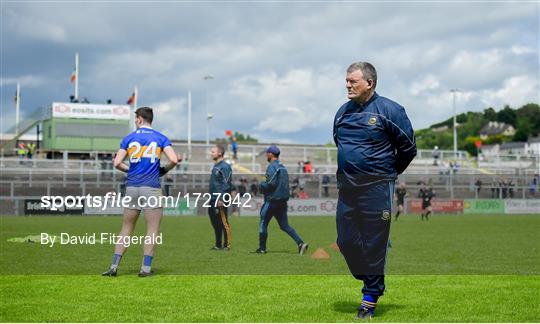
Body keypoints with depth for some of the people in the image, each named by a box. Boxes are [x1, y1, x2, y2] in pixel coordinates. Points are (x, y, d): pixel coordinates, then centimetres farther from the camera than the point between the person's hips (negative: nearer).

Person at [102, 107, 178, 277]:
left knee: (126, 229, 10)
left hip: (131, 187, 3)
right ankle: (146, 268, 1)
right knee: (153, 229, 4)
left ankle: (114, 266, 7)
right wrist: (164, 170, 10)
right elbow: (174, 160, -9)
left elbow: (117, 163, 0)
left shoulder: (129, 138, 6)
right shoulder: (160, 138, 2)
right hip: (152, 188, -2)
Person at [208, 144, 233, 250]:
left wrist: (221, 199, -22)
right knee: (215, 223, 13)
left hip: (220, 200, -10)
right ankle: (218, 245, 21)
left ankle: (226, 245, -4)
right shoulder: (216, 166, 19)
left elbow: (226, 184, -17)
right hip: (213, 200, 10)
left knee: (223, 223, -7)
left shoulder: (225, 167, -11)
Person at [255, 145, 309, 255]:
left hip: (272, 200, -8)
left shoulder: (272, 167, -11)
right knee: (284, 225, 8)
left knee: (263, 223, 3)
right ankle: (300, 243, -7)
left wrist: (261, 185, -3)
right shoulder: (282, 167, 17)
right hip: (283, 200, 8)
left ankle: (262, 248, 6)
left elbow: (271, 183, -22)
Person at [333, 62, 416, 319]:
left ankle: (371, 297, 12)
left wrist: (388, 173, 7)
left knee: (374, 244, 1)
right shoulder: (343, 112, 10)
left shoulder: (389, 110, -8)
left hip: (376, 189, -6)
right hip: (346, 188, 6)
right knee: (346, 241, 7)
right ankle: (369, 279, 29)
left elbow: (408, 148, -2)